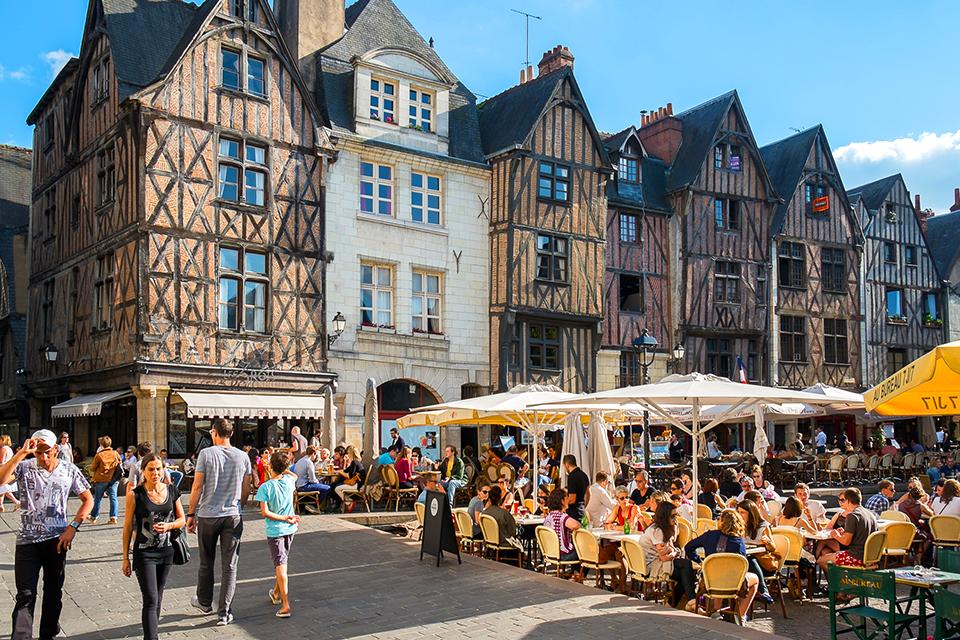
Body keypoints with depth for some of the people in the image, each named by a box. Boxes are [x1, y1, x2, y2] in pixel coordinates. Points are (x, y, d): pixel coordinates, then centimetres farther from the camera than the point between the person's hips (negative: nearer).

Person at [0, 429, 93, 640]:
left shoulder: (69, 470, -1)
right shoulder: (24, 467, -4)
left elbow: (88, 499, 4)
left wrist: (72, 527, -7)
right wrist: (22, 453, -26)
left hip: (56, 539, 2)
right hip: (27, 540, -2)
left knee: (53, 591, 14)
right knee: (25, 595, -6)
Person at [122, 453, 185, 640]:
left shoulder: (172, 491, 0)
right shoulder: (135, 495, -10)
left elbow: (182, 519, 9)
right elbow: (128, 527, -4)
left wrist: (168, 526, -12)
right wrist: (125, 558, -3)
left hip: (166, 551, 4)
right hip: (144, 553, -4)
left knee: (157, 598, 15)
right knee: (150, 600, -9)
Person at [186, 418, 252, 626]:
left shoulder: (206, 454, -6)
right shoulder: (243, 457, 2)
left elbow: (197, 487, -7)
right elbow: (246, 490, 7)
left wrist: (191, 514, 2)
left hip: (208, 515, -1)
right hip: (233, 516, 1)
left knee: (206, 563, 16)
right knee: (229, 566, 4)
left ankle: (204, 603, 34)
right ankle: (224, 613, 4)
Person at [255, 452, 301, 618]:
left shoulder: (265, 487, -16)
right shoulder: (289, 480, -3)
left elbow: (265, 512, -20)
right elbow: (296, 476, 23)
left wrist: (285, 518, -15)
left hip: (275, 531, -5)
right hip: (290, 529, 5)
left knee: (280, 566, -5)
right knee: (281, 562, 22)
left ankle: (285, 605, -10)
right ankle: (276, 593, 40)